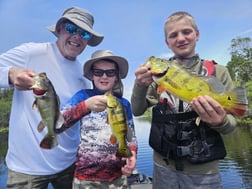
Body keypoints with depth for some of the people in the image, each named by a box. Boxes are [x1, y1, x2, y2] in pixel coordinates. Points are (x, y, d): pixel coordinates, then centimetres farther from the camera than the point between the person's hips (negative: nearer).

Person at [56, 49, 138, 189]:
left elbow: (131, 137, 6)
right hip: (86, 177, -2)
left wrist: (132, 154, -14)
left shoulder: (124, 103, 2)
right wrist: (86, 106, -32)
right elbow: (55, 125, -18)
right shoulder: (83, 95, -6)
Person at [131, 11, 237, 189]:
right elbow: (137, 111, -5)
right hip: (163, 166, 1)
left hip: (203, 170, -1)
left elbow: (231, 124, -2)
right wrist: (140, 85, -24)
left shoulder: (218, 71, -4)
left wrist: (219, 121, -25)